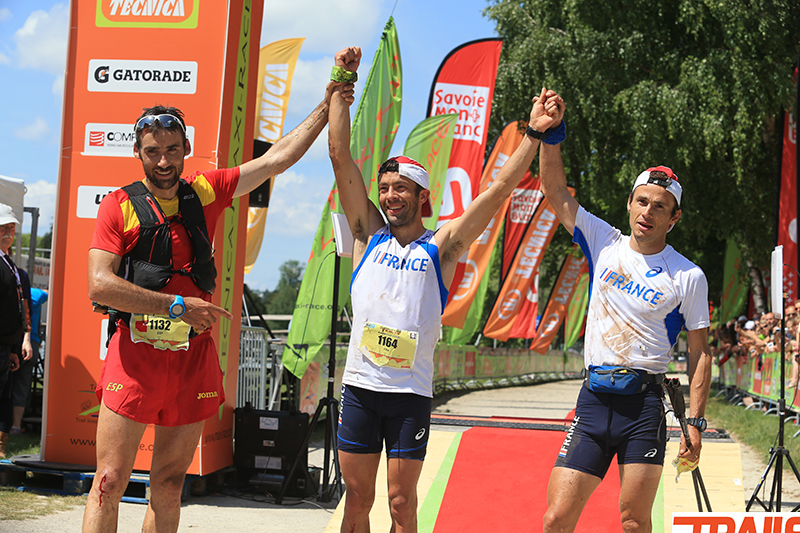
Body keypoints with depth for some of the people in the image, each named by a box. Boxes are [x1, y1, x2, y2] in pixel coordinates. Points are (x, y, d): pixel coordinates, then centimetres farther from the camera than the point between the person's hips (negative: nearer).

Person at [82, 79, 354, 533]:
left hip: (194, 358, 4)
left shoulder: (205, 192, 10)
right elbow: (100, 284, -10)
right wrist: (178, 305, -15)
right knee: (110, 482, -5)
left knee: (170, 483, 9)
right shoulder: (120, 206, 0)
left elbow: (278, 159, 15)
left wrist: (326, 109, 13)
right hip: (135, 355, -3)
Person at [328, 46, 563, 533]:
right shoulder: (369, 235, 7)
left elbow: (500, 190, -4)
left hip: (411, 392, -2)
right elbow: (340, 156, 4)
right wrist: (341, 87, 2)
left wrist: (535, 135, -11)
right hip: (360, 386, 2)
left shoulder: (442, 247, 2)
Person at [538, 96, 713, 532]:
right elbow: (555, 191, 8)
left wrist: (695, 423, -3)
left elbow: (700, 353, 3)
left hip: (644, 403, -2)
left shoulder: (688, 277, 0)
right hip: (594, 398, 2)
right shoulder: (604, 243, 8)